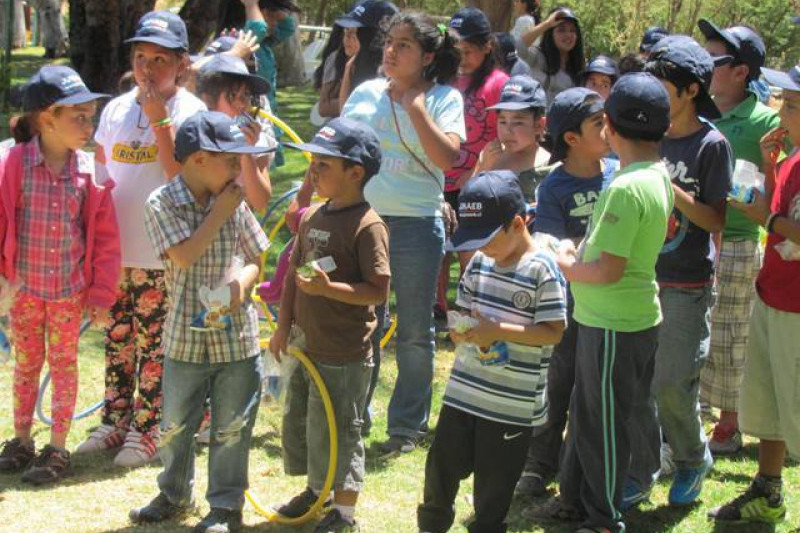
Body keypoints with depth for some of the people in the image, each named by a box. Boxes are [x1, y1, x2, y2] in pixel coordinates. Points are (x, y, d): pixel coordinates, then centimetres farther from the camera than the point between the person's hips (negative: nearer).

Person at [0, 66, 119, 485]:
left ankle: (57, 448, 17)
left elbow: (106, 239, -2)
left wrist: (101, 294, -3)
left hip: (71, 290, 0)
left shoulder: (90, 172, -7)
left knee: (63, 363, 8)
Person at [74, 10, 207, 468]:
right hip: (115, 249, 5)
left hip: (163, 255, -5)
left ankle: (146, 431, 12)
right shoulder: (116, 109, 9)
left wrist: (159, 120, -22)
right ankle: (115, 422, 25)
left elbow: (182, 176, -19)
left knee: (154, 346, 2)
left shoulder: (189, 112, -7)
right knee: (117, 341, 13)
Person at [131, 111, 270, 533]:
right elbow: (183, 256, -20)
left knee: (231, 428, 7)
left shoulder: (235, 203, 0)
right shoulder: (162, 203, -9)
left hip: (236, 335, 1)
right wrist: (219, 213, -15)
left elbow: (255, 258, 8)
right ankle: (174, 494, 34)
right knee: (175, 424, 13)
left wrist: (242, 282, -13)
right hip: (186, 336, -1)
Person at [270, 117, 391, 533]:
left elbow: (379, 291, -20)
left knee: (337, 431, 1)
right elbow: (294, 275, 12)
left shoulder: (367, 226, -18)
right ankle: (316, 489, 40)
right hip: (306, 345, 8)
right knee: (298, 421, 20)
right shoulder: (312, 217, 6)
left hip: (344, 354, -8)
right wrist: (284, 328, 9)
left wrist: (328, 287, -28)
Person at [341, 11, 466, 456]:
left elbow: (448, 157, -16)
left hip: (415, 224, -3)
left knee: (415, 331, 6)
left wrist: (415, 106, -15)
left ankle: (408, 425, 16)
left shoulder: (444, 98, -1)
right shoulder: (367, 93, 10)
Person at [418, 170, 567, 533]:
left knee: (494, 484, 7)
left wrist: (497, 331, -23)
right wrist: (460, 331, -9)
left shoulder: (542, 270, -14)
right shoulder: (479, 263, 6)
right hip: (464, 390, 6)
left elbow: (553, 332, -16)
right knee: (441, 467, 13)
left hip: (513, 403, -6)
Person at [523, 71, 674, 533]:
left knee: (605, 424, 4)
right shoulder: (660, 177, 6)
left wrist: (568, 265, -9)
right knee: (587, 412, 21)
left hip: (615, 325, -9)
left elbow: (609, 269, -26)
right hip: (619, 317, 9)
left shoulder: (627, 188, -24)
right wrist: (581, 253, 7)